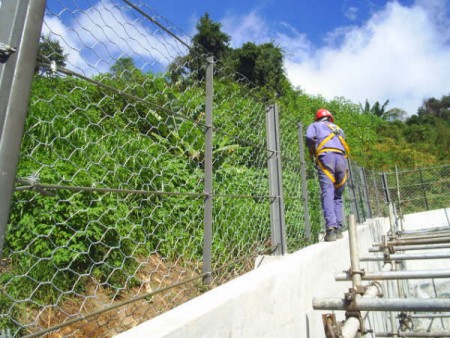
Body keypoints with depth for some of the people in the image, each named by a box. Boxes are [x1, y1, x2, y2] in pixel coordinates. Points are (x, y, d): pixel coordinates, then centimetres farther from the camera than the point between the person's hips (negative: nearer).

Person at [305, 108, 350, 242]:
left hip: (326, 156, -4)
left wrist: (311, 153, 15)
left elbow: (309, 138, 1)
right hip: (341, 158, 4)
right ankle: (339, 228, 3)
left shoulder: (315, 125, 22)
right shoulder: (338, 128, 34)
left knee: (327, 194, -11)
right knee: (338, 195, 9)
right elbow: (345, 147, 24)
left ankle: (331, 228, -23)